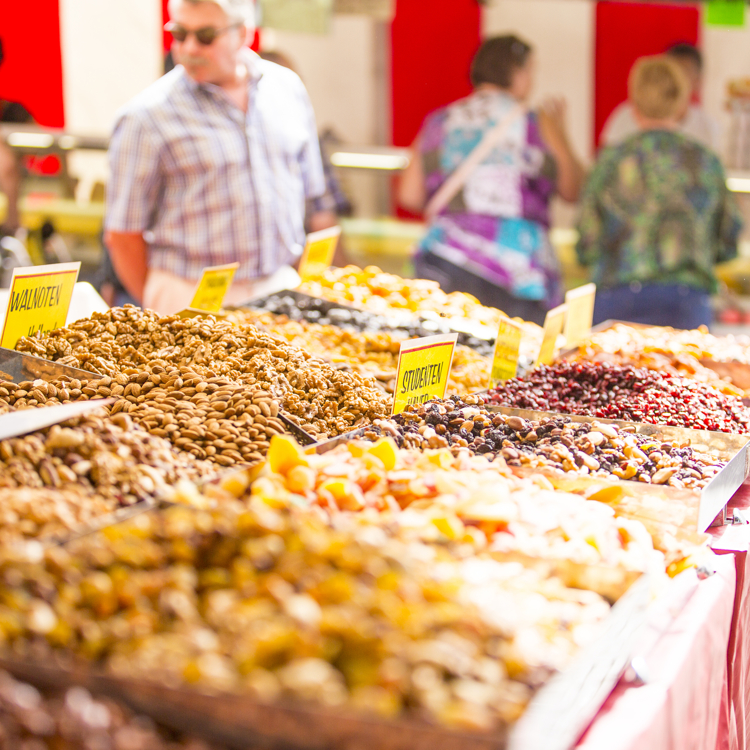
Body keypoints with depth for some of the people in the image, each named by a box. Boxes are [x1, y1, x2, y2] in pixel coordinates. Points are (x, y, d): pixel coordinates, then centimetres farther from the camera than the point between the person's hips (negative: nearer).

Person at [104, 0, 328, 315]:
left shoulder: (287, 86, 7)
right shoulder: (145, 116, -8)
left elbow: (309, 191, 15)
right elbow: (122, 235, -6)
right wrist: (157, 309, -3)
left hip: (281, 289, 4)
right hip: (192, 300, -4)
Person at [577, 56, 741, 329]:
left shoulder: (611, 160, 0)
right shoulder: (706, 162, 4)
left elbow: (587, 250, 1)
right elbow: (728, 245, 11)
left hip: (617, 298, 0)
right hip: (686, 302, 1)